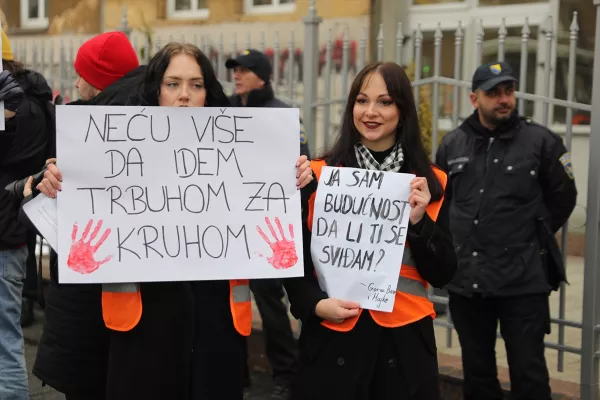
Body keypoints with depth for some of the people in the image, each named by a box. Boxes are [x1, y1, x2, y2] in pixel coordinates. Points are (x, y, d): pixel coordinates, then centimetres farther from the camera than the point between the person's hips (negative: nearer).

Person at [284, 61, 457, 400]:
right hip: (332, 337, -1)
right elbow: (295, 256, 3)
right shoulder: (318, 174, 0)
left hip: (404, 339, 1)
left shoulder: (430, 182, 4)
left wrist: (418, 221, -12)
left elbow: (442, 274, 2)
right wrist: (315, 303, -13)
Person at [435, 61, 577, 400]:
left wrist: (534, 238, 7)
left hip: (524, 282, -3)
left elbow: (563, 198, 5)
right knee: (477, 372, 15)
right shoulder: (453, 144, 6)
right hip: (466, 280, 4)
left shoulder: (541, 141, -4)